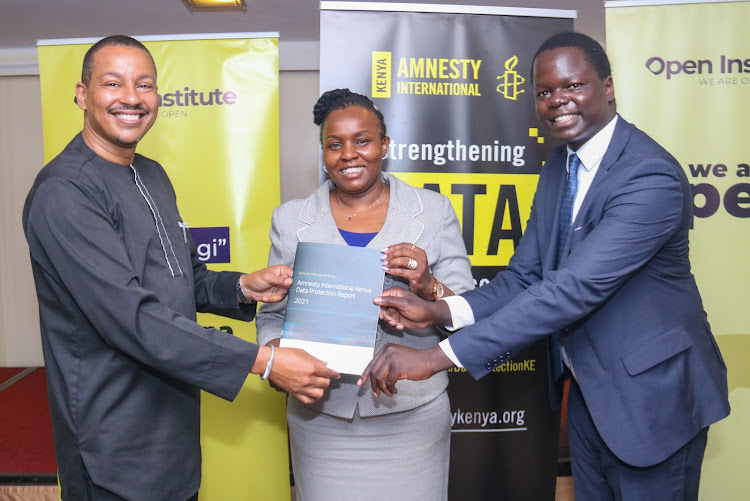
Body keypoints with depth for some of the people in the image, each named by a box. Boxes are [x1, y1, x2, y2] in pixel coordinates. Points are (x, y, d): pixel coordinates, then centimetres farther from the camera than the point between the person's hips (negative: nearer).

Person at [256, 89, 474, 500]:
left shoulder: (433, 211, -1)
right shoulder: (291, 219, 3)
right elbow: (272, 314, 5)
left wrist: (428, 287, -20)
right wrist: (276, 353, -15)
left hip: (411, 415, 0)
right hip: (321, 416, 1)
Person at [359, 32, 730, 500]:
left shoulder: (652, 176, -24)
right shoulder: (558, 166, 2)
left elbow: (575, 287, -34)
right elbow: (526, 274, -1)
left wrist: (440, 355, -37)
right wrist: (439, 312, -20)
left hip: (650, 394, -7)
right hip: (586, 390, 7)